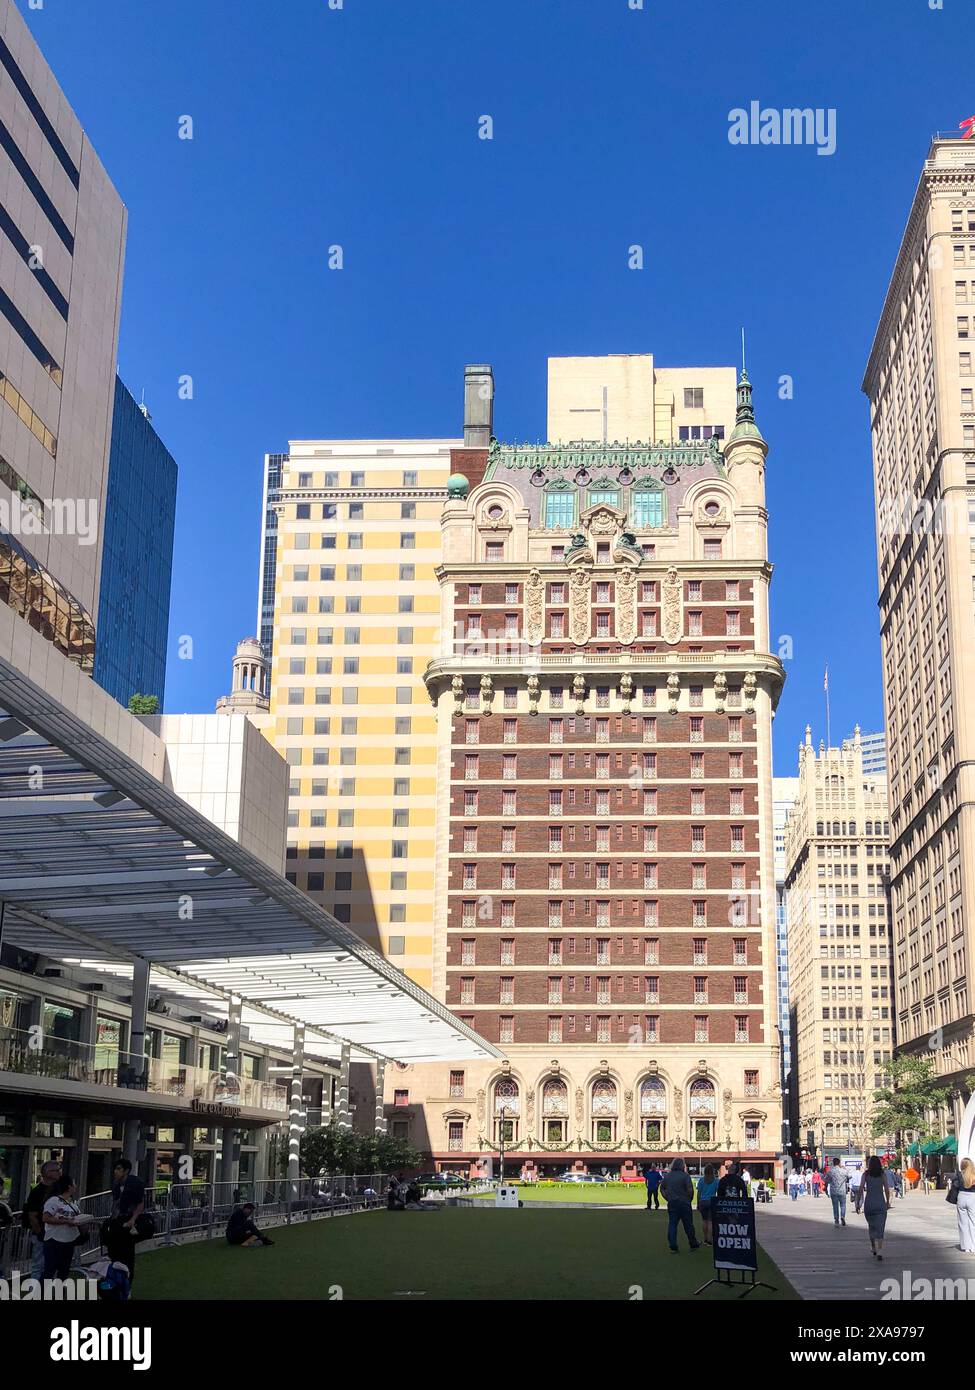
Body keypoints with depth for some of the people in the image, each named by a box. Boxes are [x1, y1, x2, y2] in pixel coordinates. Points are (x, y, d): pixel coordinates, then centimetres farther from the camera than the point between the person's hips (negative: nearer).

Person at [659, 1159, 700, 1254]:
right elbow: (690, 1190, -18)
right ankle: (694, 1244, 23)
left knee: (672, 1225, 4)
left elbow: (662, 1189, 13)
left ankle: (673, 1247, 1)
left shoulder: (667, 1176, 7)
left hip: (671, 1203, 4)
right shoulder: (685, 1176, -11)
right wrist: (690, 1199, -1)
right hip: (684, 1203, -4)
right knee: (688, 1225, 9)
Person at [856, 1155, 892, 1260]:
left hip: (869, 1203, 1)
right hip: (880, 1203, -1)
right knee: (880, 1228, -1)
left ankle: (873, 1248, 28)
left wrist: (858, 1203, 0)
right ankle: (878, 1252, -14)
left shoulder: (866, 1174, -1)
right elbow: (887, 1190, -1)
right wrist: (888, 1202, 13)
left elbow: (861, 1189, -5)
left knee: (871, 1226, 21)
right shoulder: (883, 1174, 0)